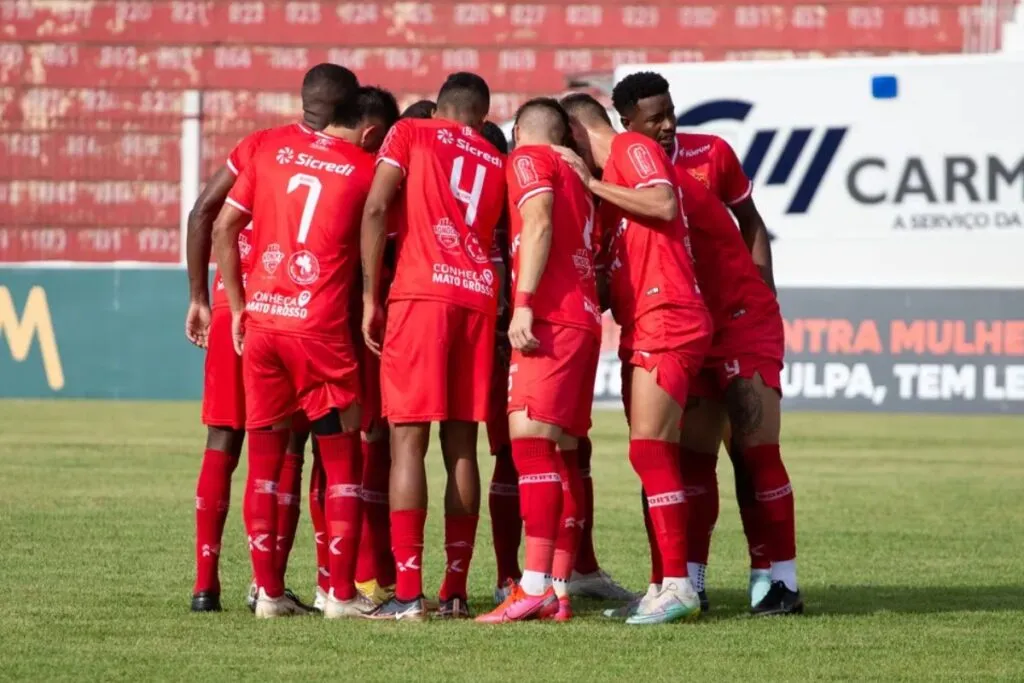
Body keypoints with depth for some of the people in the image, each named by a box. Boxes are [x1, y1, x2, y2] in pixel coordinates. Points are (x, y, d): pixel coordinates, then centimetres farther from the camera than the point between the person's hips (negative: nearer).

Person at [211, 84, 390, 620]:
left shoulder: (274, 152, 9)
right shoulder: (366, 169, 0)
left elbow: (223, 227, 8)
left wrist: (238, 306, 10)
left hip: (261, 319, 4)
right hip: (320, 327, -4)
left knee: (264, 461, 10)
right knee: (343, 463, 5)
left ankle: (268, 591, 10)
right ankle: (342, 594, 3)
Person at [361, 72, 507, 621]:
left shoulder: (410, 135, 9)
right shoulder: (498, 164, 22)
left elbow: (375, 209, -2)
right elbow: (499, 239, 16)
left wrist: (371, 296, -1)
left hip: (421, 293, -4)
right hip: (479, 299, 4)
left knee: (408, 441, -5)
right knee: (461, 447, 8)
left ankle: (408, 594, -12)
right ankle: (455, 592, 7)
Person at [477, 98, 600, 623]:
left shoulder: (528, 160, 1)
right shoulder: (574, 177, 26)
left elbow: (539, 225, -14)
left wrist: (524, 302, -20)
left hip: (551, 319, -9)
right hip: (582, 319, 9)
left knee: (530, 437, -16)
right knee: (561, 451, 9)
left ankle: (535, 588, -25)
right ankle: (559, 591, 7)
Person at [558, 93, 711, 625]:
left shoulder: (631, 147, -2)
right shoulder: (610, 177, 25)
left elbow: (664, 205, -20)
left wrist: (592, 183, -12)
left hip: (666, 320, -10)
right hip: (642, 327, 10)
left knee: (649, 449, -15)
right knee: (652, 458, 8)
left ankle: (677, 585, -18)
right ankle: (661, 587, 9)